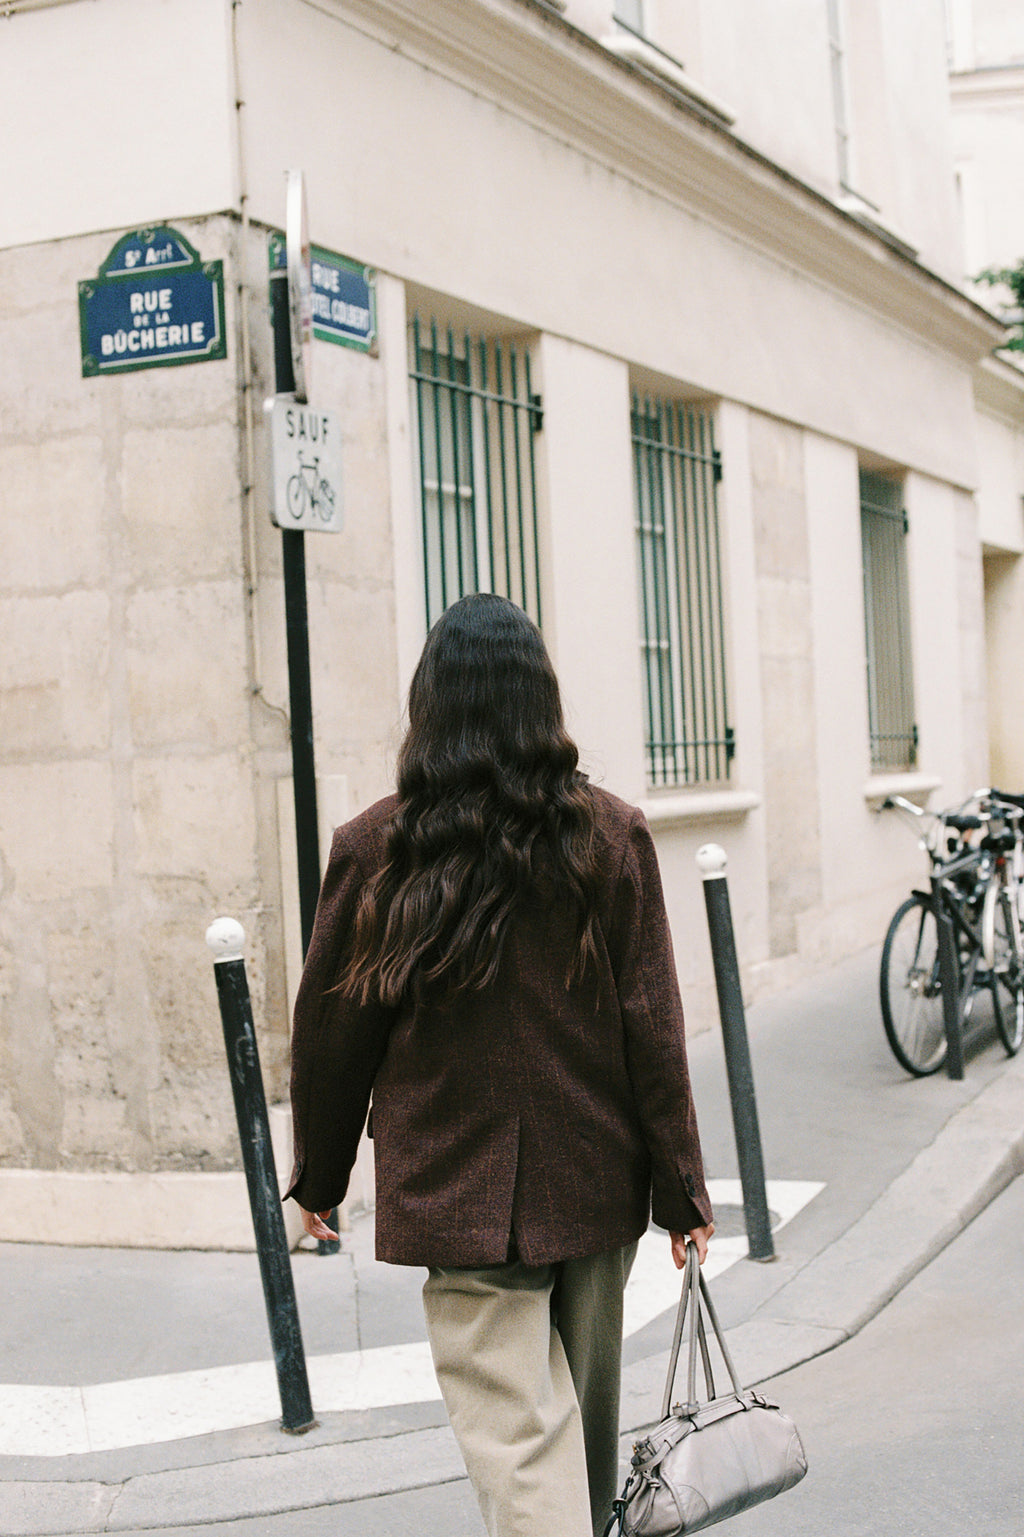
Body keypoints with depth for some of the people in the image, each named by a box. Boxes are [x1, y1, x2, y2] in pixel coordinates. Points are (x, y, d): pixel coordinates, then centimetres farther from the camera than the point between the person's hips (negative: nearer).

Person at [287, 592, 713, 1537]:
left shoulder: (374, 848, -7)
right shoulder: (612, 836, -5)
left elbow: (333, 1028, 0)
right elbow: (653, 1028, -4)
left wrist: (319, 1176, 14)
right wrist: (681, 1188, 4)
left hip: (460, 1190, -3)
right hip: (596, 1180, 3)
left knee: (518, 1433, -1)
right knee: (585, 1413, 21)